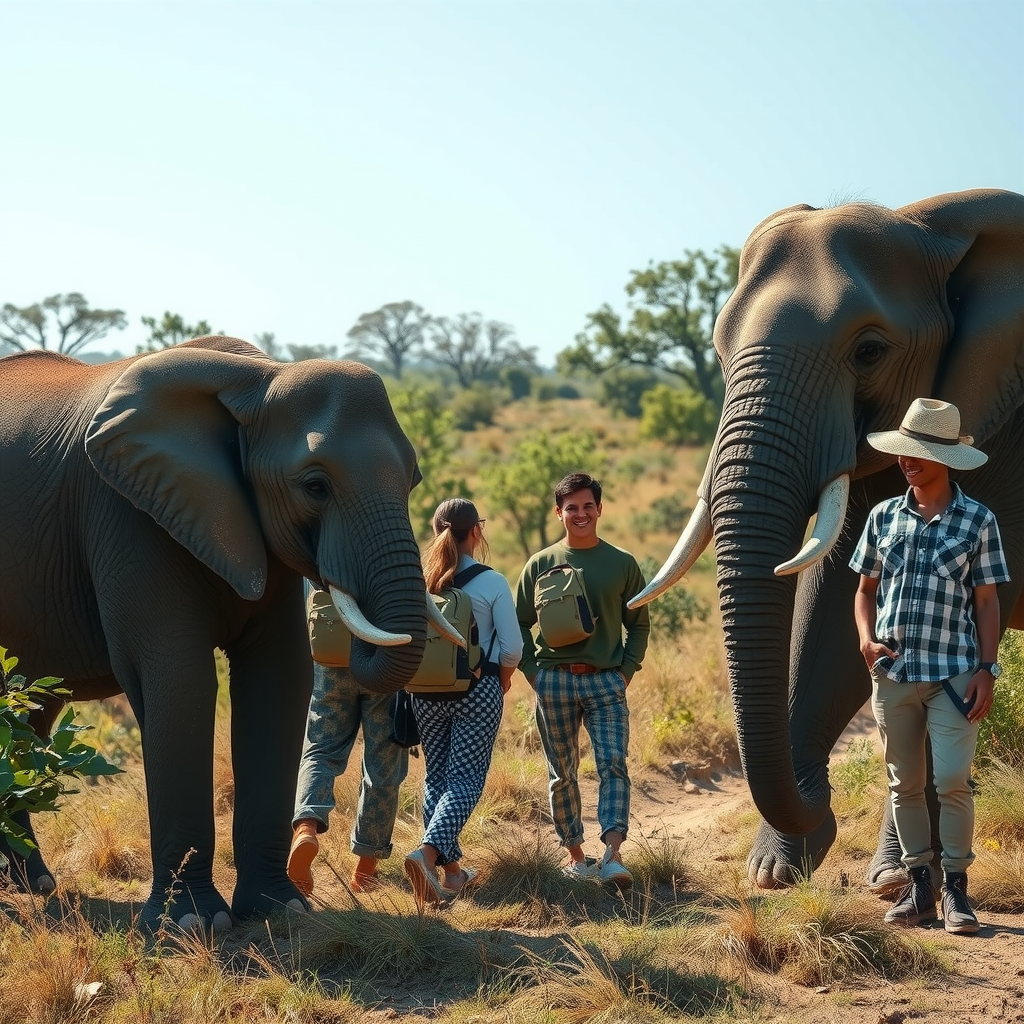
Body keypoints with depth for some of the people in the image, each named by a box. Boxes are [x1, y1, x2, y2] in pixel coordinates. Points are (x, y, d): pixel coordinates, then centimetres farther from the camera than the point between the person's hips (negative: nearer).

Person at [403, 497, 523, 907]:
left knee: (437, 776, 14)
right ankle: (428, 851, -23)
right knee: (466, 778, -2)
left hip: (426, 690, 3)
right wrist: (503, 682, 11)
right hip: (478, 691, -3)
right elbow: (512, 646, -7)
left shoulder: (418, 580, -2)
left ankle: (452, 868, 17)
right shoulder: (492, 583, -9)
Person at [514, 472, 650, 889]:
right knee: (562, 773, 6)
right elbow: (520, 623, 10)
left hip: (606, 681, -1)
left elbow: (639, 624, 12)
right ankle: (575, 854, 17)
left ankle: (613, 856, -22)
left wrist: (627, 671, 1)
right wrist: (532, 673, 0)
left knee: (613, 765, -14)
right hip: (554, 680, 1)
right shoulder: (541, 563, 5)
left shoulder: (622, 563, 6)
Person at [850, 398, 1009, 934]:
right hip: (892, 671, 3)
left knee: (953, 780, -9)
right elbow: (865, 589, 14)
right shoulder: (884, 516, 8)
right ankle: (918, 884, 17)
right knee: (904, 784, 8)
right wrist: (866, 638, -4)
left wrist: (986, 669, -6)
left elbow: (986, 601, 1)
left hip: (953, 673, -3)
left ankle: (955, 887, 2)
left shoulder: (977, 520, 0)